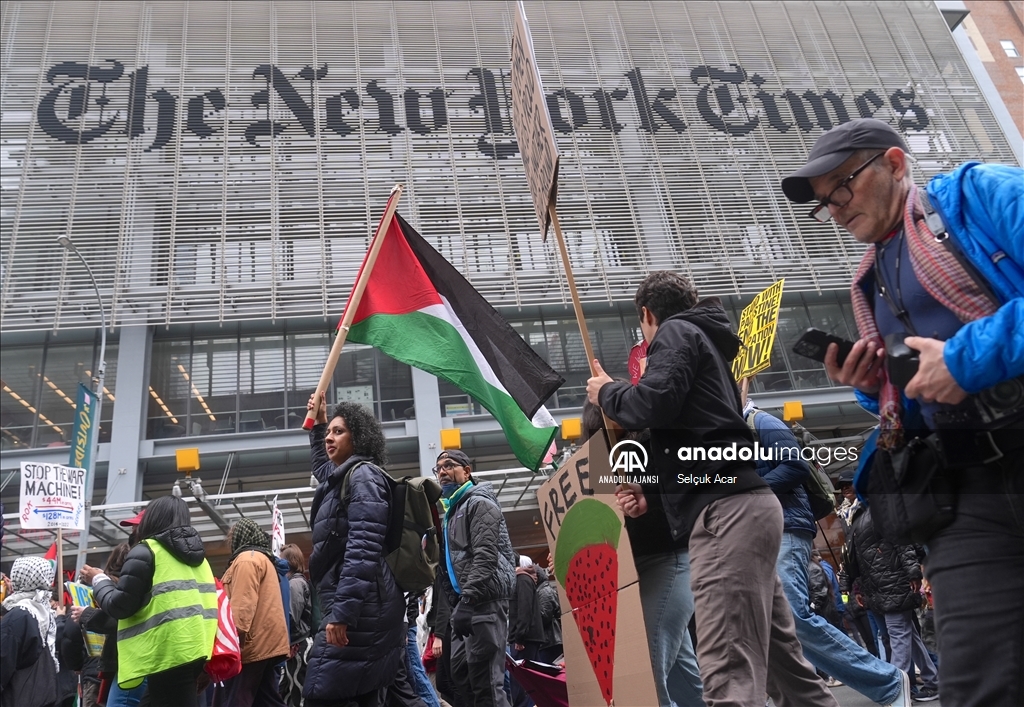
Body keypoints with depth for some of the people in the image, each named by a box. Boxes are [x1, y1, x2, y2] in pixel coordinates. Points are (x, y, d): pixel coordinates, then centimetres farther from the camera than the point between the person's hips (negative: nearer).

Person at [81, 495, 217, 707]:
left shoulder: (146, 552, -4)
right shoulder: (198, 555, 17)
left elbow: (119, 606, -6)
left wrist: (99, 579, 10)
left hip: (168, 654, -7)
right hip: (195, 649, 7)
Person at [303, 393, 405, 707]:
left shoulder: (363, 475, -7)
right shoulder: (341, 477, 21)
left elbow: (363, 550, -19)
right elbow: (321, 465, 49)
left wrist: (341, 612, -23)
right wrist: (318, 423, 44)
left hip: (360, 610, -10)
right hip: (360, 610, 10)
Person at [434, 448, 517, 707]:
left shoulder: (479, 503, -6)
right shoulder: (453, 511, 23)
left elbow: (486, 557, -18)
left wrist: (466, 601, -23)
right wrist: (456, 602, 14)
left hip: (484, 600, -10)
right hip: (467, 602, 10)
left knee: (485, 680, -12)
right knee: (461, 673, 14)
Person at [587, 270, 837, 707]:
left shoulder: (677, 332, 3)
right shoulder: (706, 342, 31)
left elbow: (654, 404, -16)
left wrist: (606, 392, 4)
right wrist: (653, 496, 21)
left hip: (726, 510, -10)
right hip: (744, 506, 10)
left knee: (729, 671, -16)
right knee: (781, 658, 13)